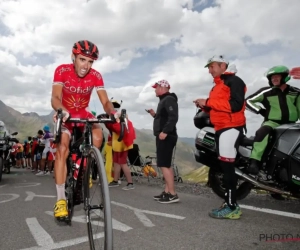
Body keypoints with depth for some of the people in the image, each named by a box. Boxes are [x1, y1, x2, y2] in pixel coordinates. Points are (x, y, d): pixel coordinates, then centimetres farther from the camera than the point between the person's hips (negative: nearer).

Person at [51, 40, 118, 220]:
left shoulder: (96, 76, -18)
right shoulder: (62, 71, -21)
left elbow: (105, 102, -23)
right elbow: (55, 98, -32)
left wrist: (113, 113, -46)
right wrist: (62, 111, -54)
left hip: (84, 114, 2)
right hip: (66, 116, -1)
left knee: (98, 134, -27)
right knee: (62, 148, -20)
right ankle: (61, 199, -13)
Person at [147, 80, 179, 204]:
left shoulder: (169, 99, -10)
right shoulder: (164, 100, 22)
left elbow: (173, 117, -23)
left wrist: (165, 131, -28)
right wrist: (154, 114, 13)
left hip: (166, 136, -11)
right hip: (163, 136, 11)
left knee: (164, 165, -12)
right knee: (166, 165, 11)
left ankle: (173, 194, -9)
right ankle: (167, 192, 17)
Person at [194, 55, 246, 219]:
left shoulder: (234, 81, -7)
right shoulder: (217, 86, 22)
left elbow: (235, 105, -22)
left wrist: (208, 102, -19)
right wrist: (204, 106, 5)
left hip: (231, 128, -10)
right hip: (221, 129, 10)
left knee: (227, 166, -11)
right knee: (224, 166, 10)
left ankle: (232, 207, -3)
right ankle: (229, 203, 19)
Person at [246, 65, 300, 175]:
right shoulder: (266, 92, 2)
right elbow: (248, 101, 4)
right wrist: (261, 111, -5)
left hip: (291, 124, 5)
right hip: (272, 122, -4)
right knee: (262, 132, -36)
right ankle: (254, 162, -39)